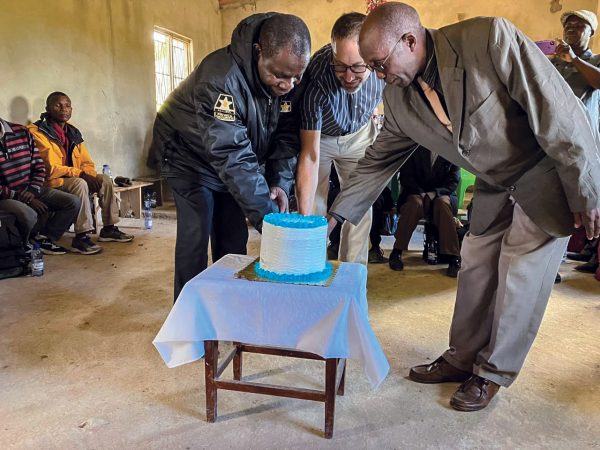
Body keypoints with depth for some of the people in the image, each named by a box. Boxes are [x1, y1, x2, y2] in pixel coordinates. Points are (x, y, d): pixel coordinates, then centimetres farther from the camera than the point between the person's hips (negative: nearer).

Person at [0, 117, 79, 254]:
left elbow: (39, 167, 6)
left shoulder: (22, 132, 3)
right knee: (28, 215, -35)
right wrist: (25, 199, -18)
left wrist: (32, 191, -10)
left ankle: (44, 238, 4)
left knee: (73, 202, -6)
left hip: (30, 191, 6)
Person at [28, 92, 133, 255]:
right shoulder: (37, 132, -11)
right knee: (80, 184, -33)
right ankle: (81, 237, -31)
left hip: (74, 179, 8)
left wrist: (87, 174, -10)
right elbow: (49, 168, -20)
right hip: (50, 182, -7)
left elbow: (87, 163, 13)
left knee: (104, 179, -10)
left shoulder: (73, 133, 12)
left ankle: (108, 229, -4)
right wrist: (79, 172, -17)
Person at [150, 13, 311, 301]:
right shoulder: (220, 78, -37)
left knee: (234, 237, 7)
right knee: (196, 236, -10)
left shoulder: (289, 80, -16)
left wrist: (280, 182, -23)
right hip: (190, 156, -6)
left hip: (229, 161, 6)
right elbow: (232, 157, -41)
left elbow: (286, 136, -7)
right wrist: (269, 218, -42)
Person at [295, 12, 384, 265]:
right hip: (317, 136, -2)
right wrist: (304, 217, -40)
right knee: (313, 214, -7)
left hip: (359, 135, 3)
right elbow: (310, 154, -35)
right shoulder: (317, 77, -36)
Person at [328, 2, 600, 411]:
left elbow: (558, 109, -26)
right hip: (496, 182, 6)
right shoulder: (398, 97, -9)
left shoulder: (490, 38, -28)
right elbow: (377, 162, 0)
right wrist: (334, 218, -2)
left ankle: (494, 373, 17)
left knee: (520, 276, -2)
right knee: (476, 265, 8)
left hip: (550, 173, -5)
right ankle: (463, 358, 26)